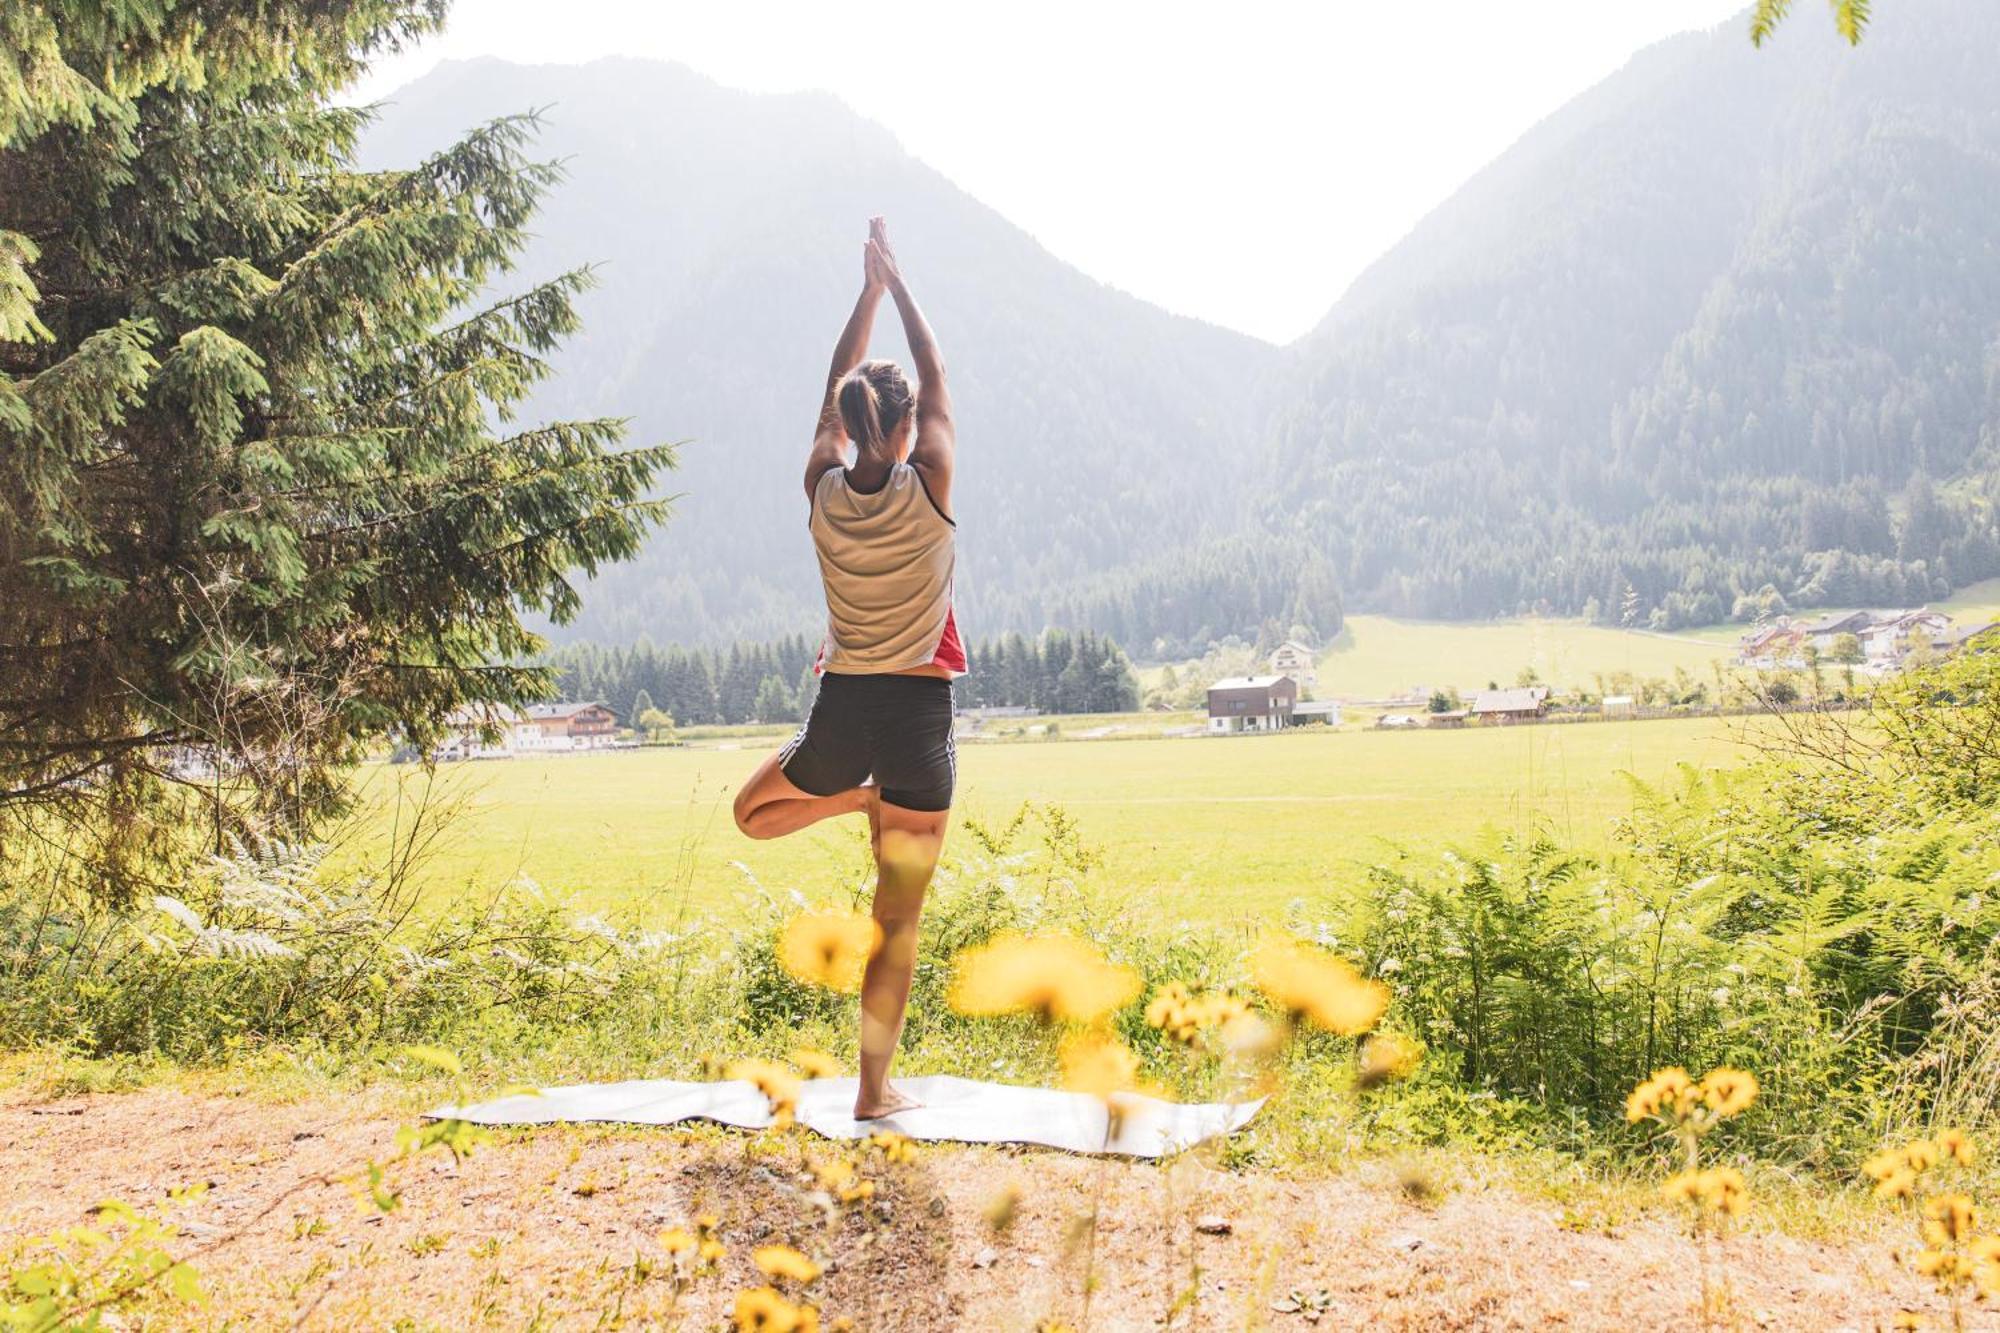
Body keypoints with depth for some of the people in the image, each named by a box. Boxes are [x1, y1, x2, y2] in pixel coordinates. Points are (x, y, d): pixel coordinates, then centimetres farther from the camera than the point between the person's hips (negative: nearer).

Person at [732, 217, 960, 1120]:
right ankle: (875, 1089, 8)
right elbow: (936, 380, 7)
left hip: (842, 708, 2)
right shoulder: (929, 488, -9)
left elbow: (834, 389, 14)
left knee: (754, 812, 34)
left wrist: (870, 289, 22)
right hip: (920, 714, -2)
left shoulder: (824, 492, -2)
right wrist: (898, 285, 17)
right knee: (899, 919, 6)